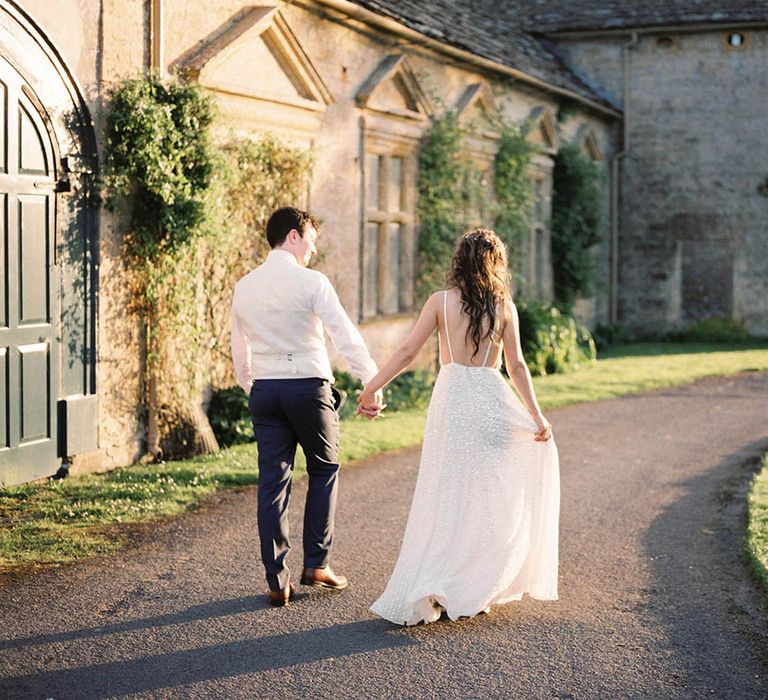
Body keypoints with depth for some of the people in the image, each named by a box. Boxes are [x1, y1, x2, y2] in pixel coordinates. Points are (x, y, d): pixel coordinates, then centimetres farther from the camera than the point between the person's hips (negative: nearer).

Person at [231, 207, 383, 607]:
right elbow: (345, 337, -15)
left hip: (264, 391, 4)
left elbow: (239, 352, 15)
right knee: (324, 470, 15)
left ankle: (277, 582, 7)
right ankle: (316, 564, 14)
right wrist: (372, 385, -18)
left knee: (272, 482, 5)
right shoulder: (311, 282, -8)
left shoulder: (244, 287, 8)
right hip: (309, 387, -4)